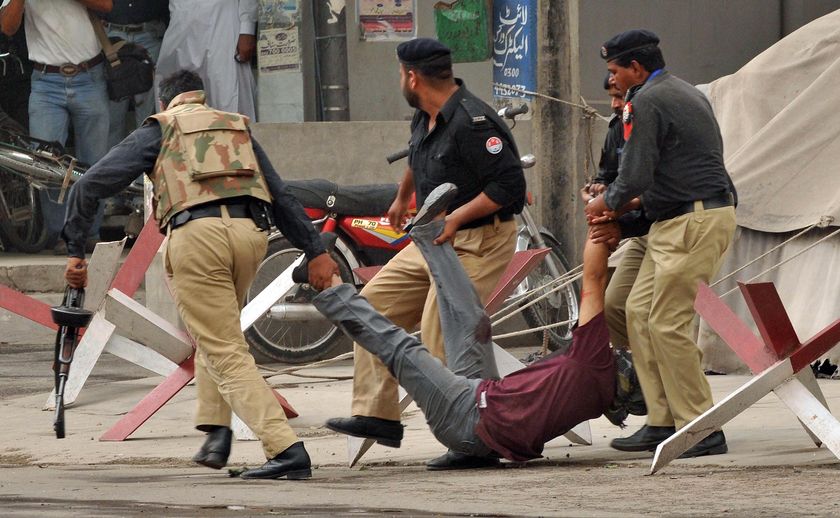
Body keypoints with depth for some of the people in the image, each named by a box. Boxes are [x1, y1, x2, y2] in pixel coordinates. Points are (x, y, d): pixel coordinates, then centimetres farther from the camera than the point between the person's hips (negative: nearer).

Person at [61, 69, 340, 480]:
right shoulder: (238, 129, 29)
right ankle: (216, 433, 15)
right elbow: (281, 197, 21)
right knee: (216, 334, 27)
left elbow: (89, 187, 12)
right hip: (250, 231, 4)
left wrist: (75, 250, 15)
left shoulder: (157, 131, 20)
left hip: (196, 234, -4)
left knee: (225, 353, -5)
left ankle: (285, 448, -17)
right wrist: (315, 251, 17)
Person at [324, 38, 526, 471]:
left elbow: (510, 186, -25)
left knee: (441, 338, -17)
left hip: (476, 242, -10)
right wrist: (402, 199, 47)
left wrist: (456, 217, -27)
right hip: (434, 240, 10)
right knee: (374, 305, 12)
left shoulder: (472, 123, -22)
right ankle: (377, 415, 15)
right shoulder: (425, 119, 9)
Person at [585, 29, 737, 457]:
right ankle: (662, 422, 10)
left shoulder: (647, 102, -11)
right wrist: (623, 204, 21)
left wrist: (605, 203, 6)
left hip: (693, 223, -11)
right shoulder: (688, 93, 21)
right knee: (640, 311, 11)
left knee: (668, 323, -10)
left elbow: (635, 177, -15)